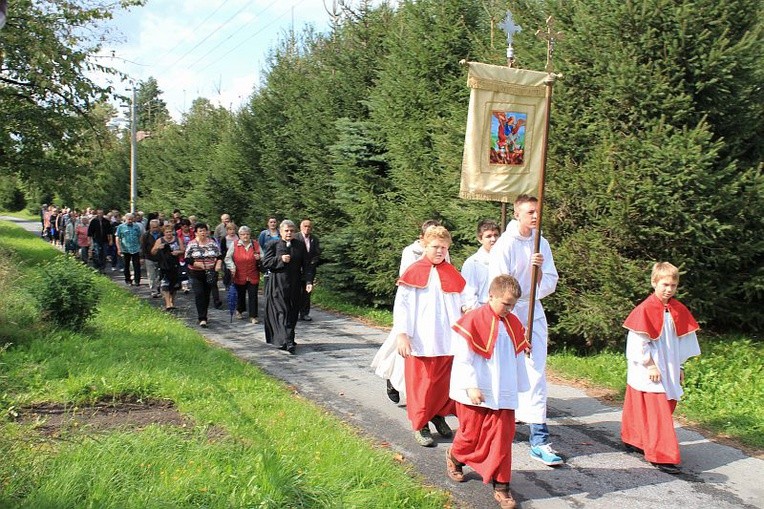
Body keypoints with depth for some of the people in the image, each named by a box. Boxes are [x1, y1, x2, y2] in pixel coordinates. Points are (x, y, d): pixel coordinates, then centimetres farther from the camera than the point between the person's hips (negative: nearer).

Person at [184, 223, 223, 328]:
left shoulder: (213, 242, 4)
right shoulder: (191, 244, -2)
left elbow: (220, 256, 10)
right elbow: (187, 259, -4)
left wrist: (218, 263, -10)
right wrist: (197, 264, -18)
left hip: (210, 274, 2)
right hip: (196, 274, -2)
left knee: (207, 295, 10)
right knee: (199, 294, -12)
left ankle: (204, 316, 27)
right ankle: (202, 319, -12)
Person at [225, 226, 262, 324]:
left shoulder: (256, 245, 4)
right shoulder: (234, 244, -1)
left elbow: (263, 258, 11)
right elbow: (228, 258, 3)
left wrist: (259, 258, -11)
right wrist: (232, 267, -10)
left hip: (253, 276, 0)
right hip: (239, 276, 0)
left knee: (253, 296, -3)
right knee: (240, 294, 16)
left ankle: (253, 316, 1)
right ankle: (239, 310, 40)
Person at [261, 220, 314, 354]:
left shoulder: (300, 245, 8)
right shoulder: (272, 245, 2)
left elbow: (306, 265, 5)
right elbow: (265, 263, -3)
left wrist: (308, 281, -7)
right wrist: (280, 259, -16)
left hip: (294, 285, 4)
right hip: (277, 285, -3)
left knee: (292, 314, 8)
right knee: (282, 313, -11)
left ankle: (288, 340, 20)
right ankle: (288, 342, -16)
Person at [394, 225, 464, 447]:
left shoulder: (452, 274, 10)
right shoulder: (414, 272, -2)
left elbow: (463, 303, 18)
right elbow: (401, 304, -5)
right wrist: (401, 334, -12)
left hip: (448, 341, 4)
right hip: (422, 342, -4)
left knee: (446, 382, 7)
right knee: (421, 384, 2)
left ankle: (439, 415, 30)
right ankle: (420, 425, 16)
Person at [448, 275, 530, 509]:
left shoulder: (513, 324, 6)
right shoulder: (473, 320, -13)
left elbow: (518, 358, 16)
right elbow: (463, 357, -14)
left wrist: (519, 387, 20)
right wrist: (471, 386, -17)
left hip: (503, 394, 5)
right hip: (476, 393, -4)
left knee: (502, 439, 2)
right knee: (472, 433, 10)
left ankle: (500, 486, 10)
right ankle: (454, 457, 40)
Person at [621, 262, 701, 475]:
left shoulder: (678, 310, 6)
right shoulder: (645, 309, -13)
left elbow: (683, 340, 14)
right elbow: (639, 341, -14)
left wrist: (679, 367, 14)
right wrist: (650, 365, -14)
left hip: (669, 371, 7)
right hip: (649, 371, -7)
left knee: (666, 407, 12)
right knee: (658, 411, -8)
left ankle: (633, 441, 27)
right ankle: (662, 457, -5)